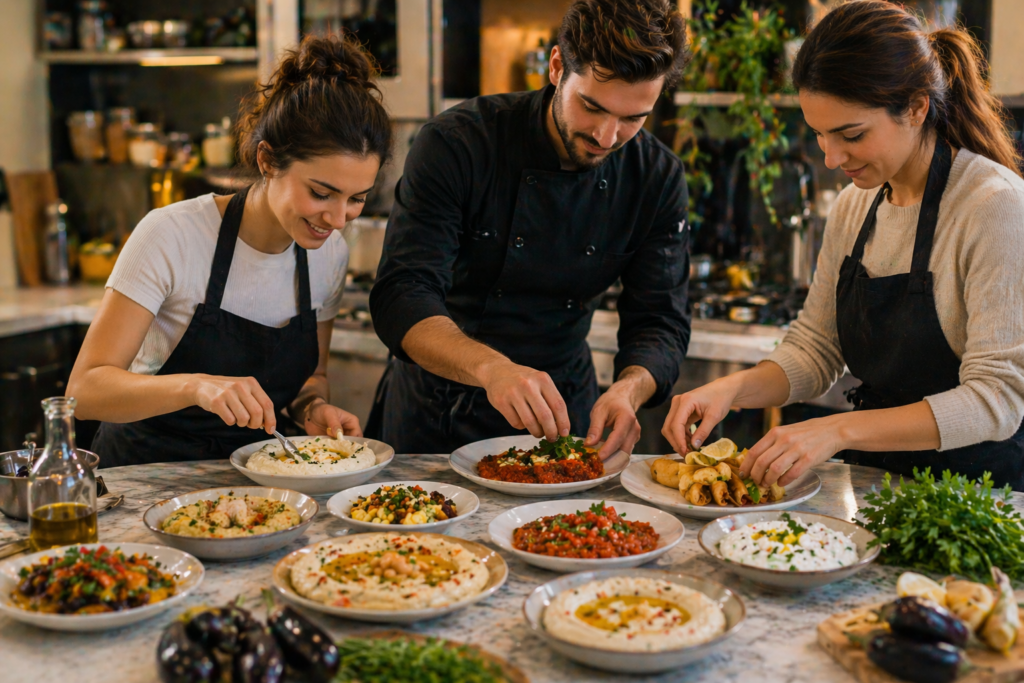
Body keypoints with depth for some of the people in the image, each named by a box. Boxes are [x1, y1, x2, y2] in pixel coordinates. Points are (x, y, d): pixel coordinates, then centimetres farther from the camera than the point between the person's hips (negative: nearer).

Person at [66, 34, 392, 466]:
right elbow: (85, 388, -19)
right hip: (146, 475, -3)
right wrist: (196, 385, -36)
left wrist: (312, 408, -10)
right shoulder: (171, 236, -18)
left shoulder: (330, 253, -2)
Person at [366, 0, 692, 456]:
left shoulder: (659, 178, -10)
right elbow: (400, 299, -27)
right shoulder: (457, 144, -21)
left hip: (563, 410, 1)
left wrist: (629, 390, -31)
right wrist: (490, 367, -45)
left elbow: (660, 323, -8)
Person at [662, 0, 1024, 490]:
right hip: (873, 479, 5)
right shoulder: (854, 206, 6)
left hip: (975, 486, -5)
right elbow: (815, 349, 11)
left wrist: (837, 431, -29)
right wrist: (734, 388, -9)